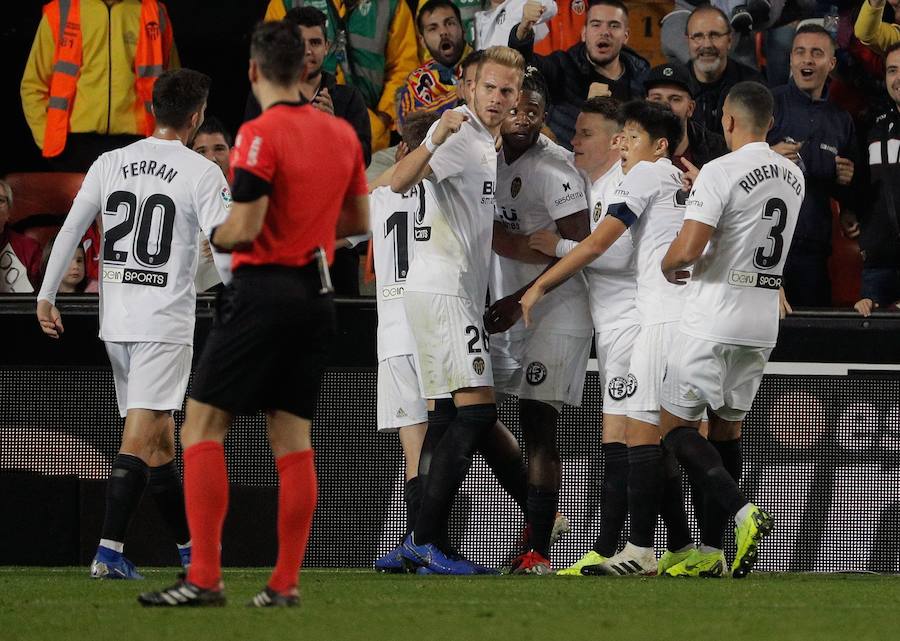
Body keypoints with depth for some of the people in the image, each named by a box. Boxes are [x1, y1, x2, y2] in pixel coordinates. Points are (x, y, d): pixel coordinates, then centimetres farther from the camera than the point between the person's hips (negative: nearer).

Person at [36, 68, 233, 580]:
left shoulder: (111, 164, 8)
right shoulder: (203, 174, -7)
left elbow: (70, 231, 8)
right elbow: (224, 250, -12)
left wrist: (47, 297, 15)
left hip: (116, 323, 6)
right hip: (166, 323, -6)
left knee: (160, 441, 13)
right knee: (142, 437, -10)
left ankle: (192, 546, 21)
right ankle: (110, 551, -19)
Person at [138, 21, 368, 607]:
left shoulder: (261, 135, -13)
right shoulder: (343, 133, 9)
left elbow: (244, 230, -17)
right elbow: (360, 221, 17)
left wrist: (209, 235, 2)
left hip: (263, 290, -7)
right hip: (317, 295, 7)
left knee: (203, 426, -3)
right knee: (293, 437, 8)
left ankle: (205, 577, -11)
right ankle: (285, 584, 5)